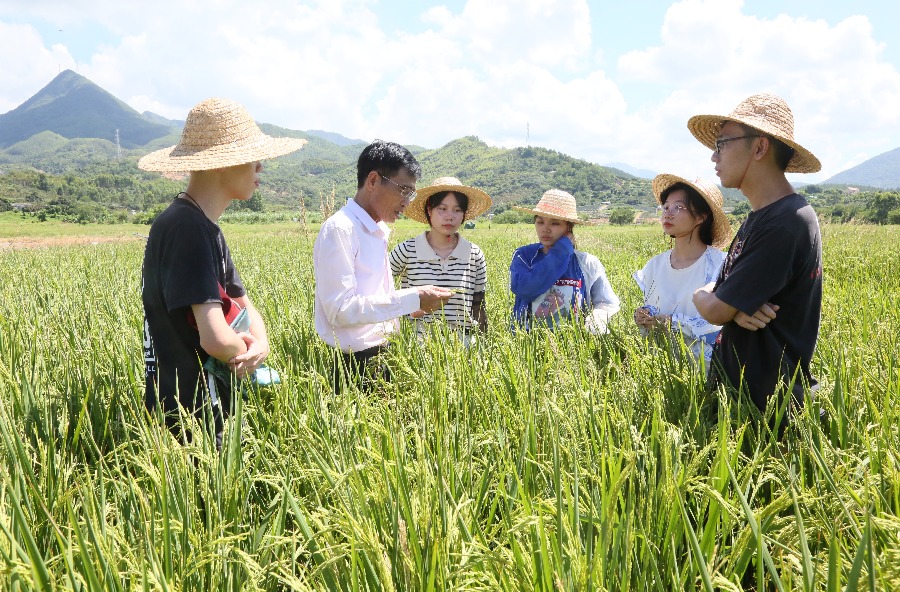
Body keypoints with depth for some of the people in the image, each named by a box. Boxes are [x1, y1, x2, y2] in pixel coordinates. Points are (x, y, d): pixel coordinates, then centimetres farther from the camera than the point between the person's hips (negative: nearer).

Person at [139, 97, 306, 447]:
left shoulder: (206, 227, 11)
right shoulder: (185, 227, -21)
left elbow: (243, 306, 15)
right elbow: (216, 339, -30)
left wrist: (260, 343, -7)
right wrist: (243, 350, -8)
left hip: (214, 410, 9)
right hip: (188, 419, -9)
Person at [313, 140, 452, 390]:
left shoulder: (379, 231, 14)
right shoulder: (339, 230, -14)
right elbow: (340, 310, -21)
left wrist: (418, 300, 4)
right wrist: (411, 299, -20)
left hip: (381, 358, 8)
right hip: (355, 365, -8)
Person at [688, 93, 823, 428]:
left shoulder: (786, 223, -22)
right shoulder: (758, 218, 11)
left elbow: (714, 311, -22)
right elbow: (716, 290, 8)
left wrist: (701, 296, 1)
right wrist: (734, 306, -15)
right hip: (734, 388, 9)